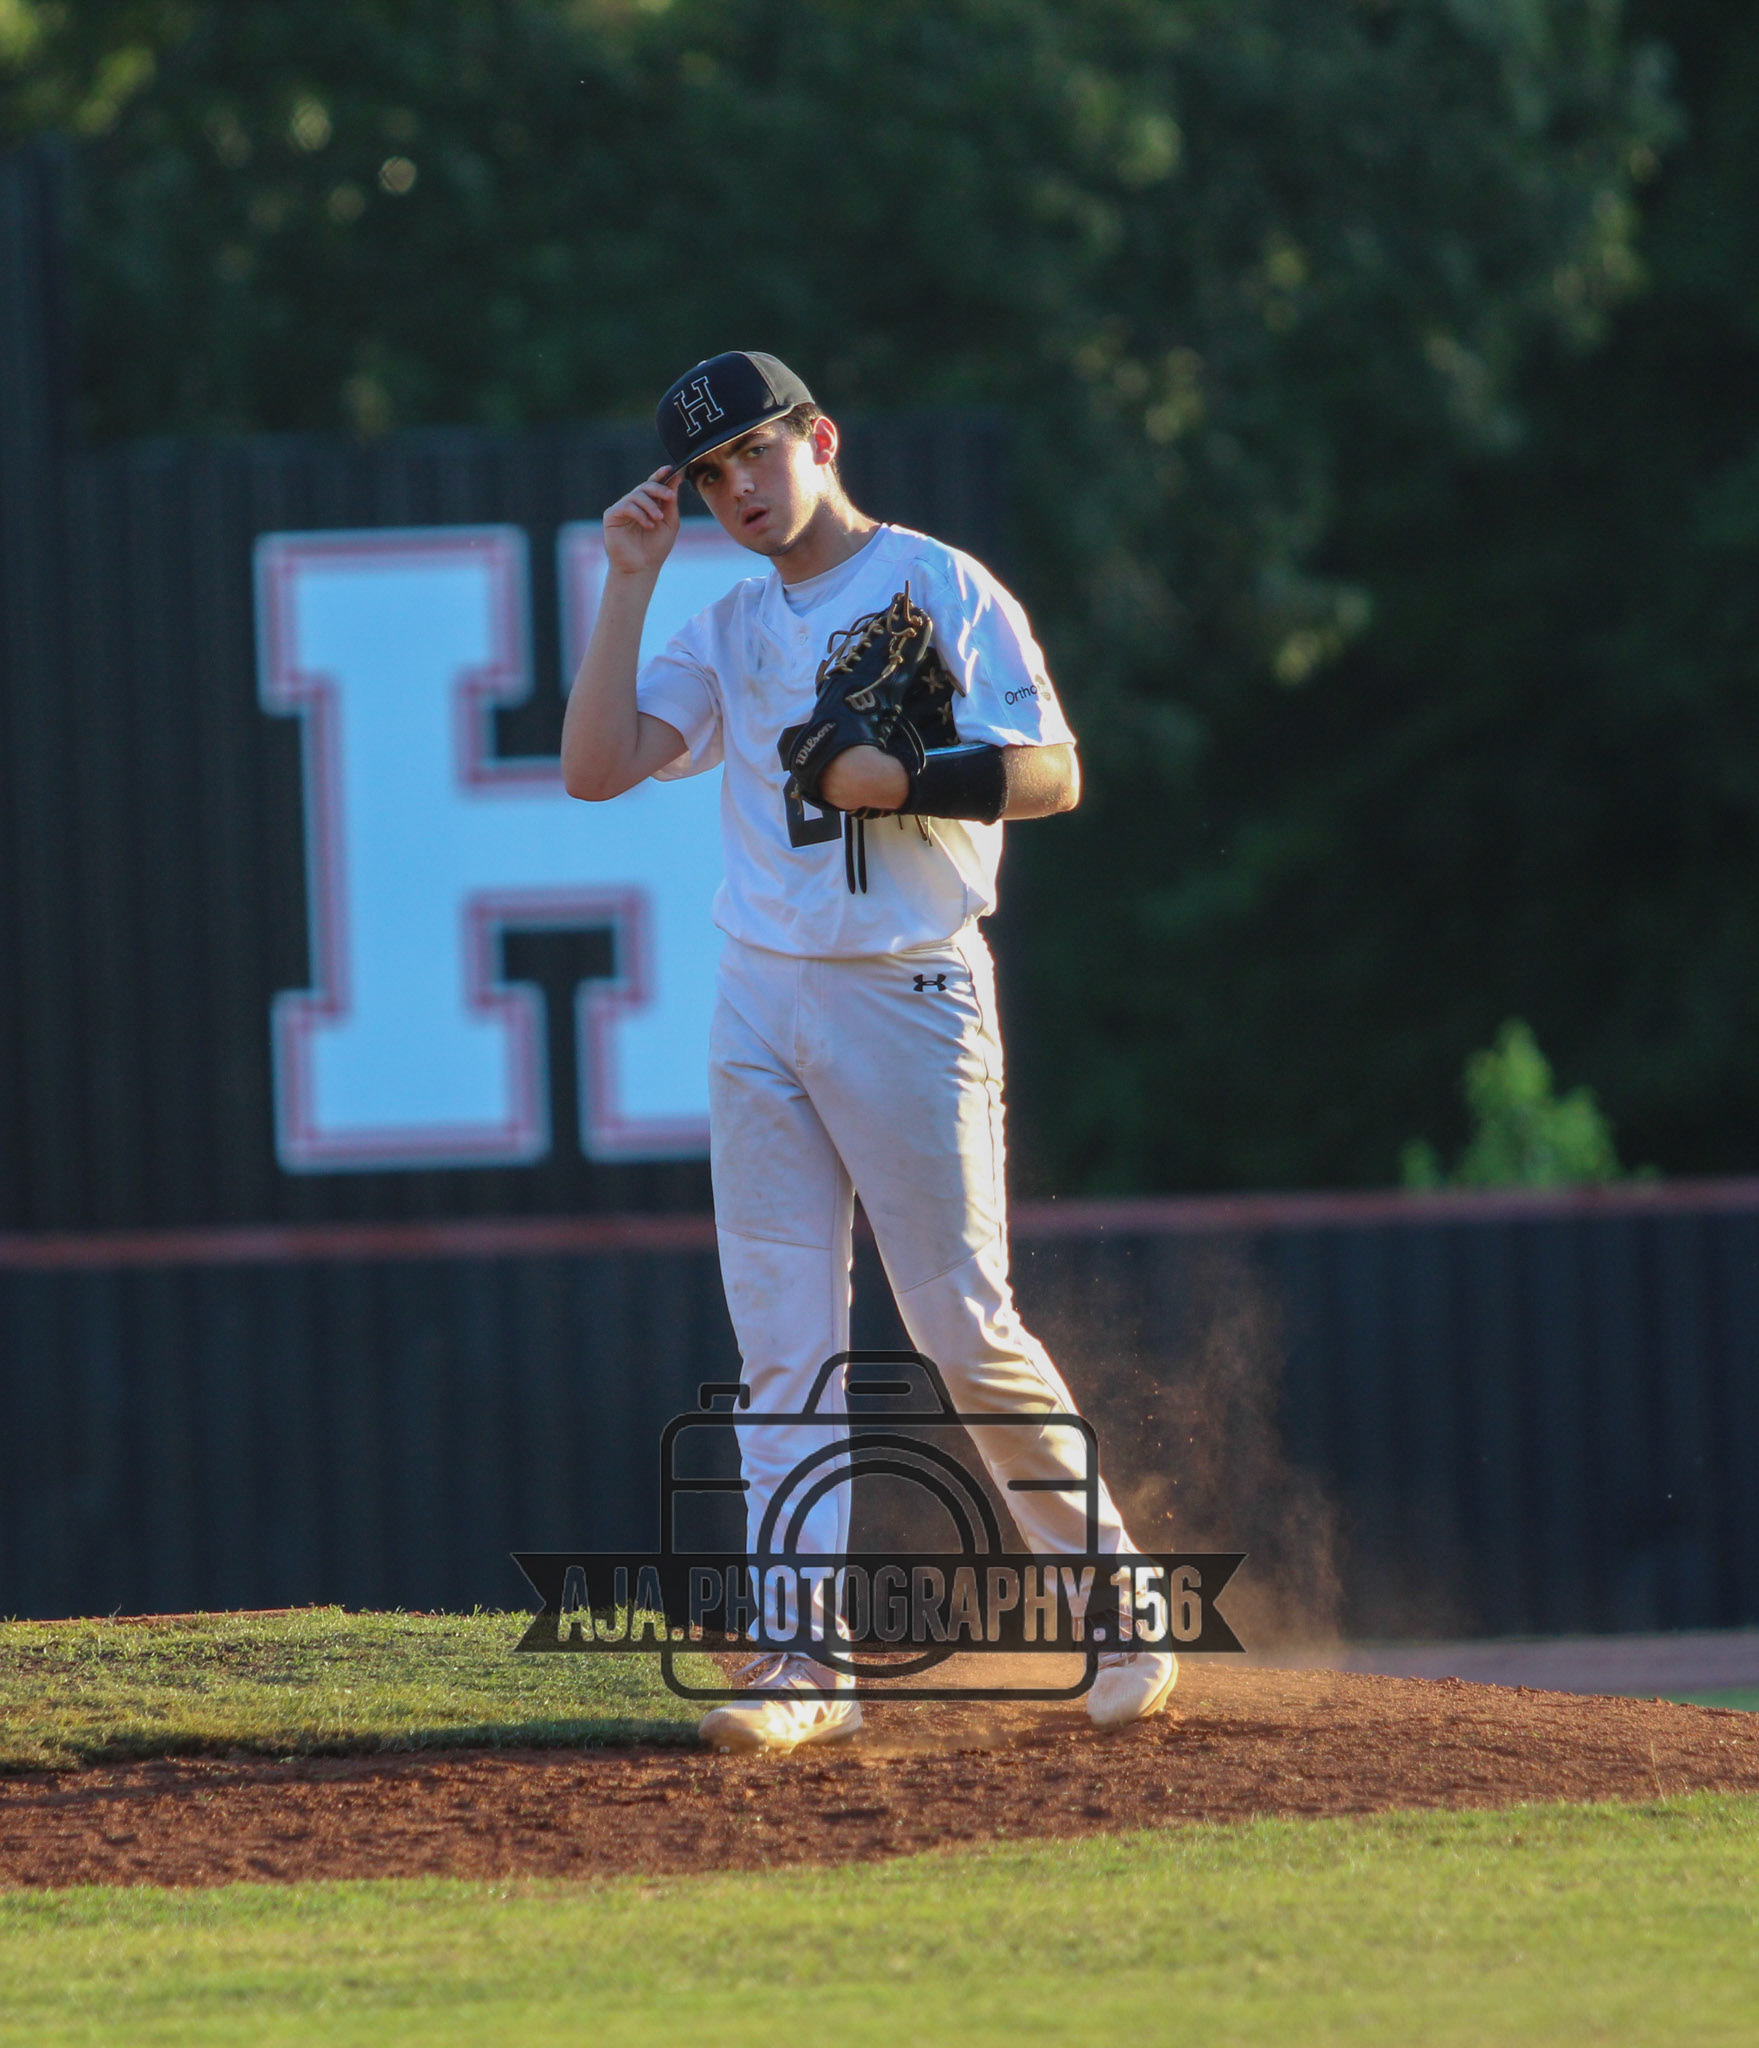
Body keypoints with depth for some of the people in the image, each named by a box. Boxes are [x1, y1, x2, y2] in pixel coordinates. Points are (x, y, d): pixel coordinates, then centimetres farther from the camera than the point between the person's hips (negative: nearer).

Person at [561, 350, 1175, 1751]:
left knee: (966, 1325, -5)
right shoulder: (728, 635, 15)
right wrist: (629, 585, 2)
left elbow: (1052, 774, -7)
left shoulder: (943, 589, -1)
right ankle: (805, 1665, -3)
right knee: (783, 1342, -1)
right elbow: (597, 766, 3)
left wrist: (896, 782, -20)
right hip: (761, 1005, 5)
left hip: (911, 994, -5)